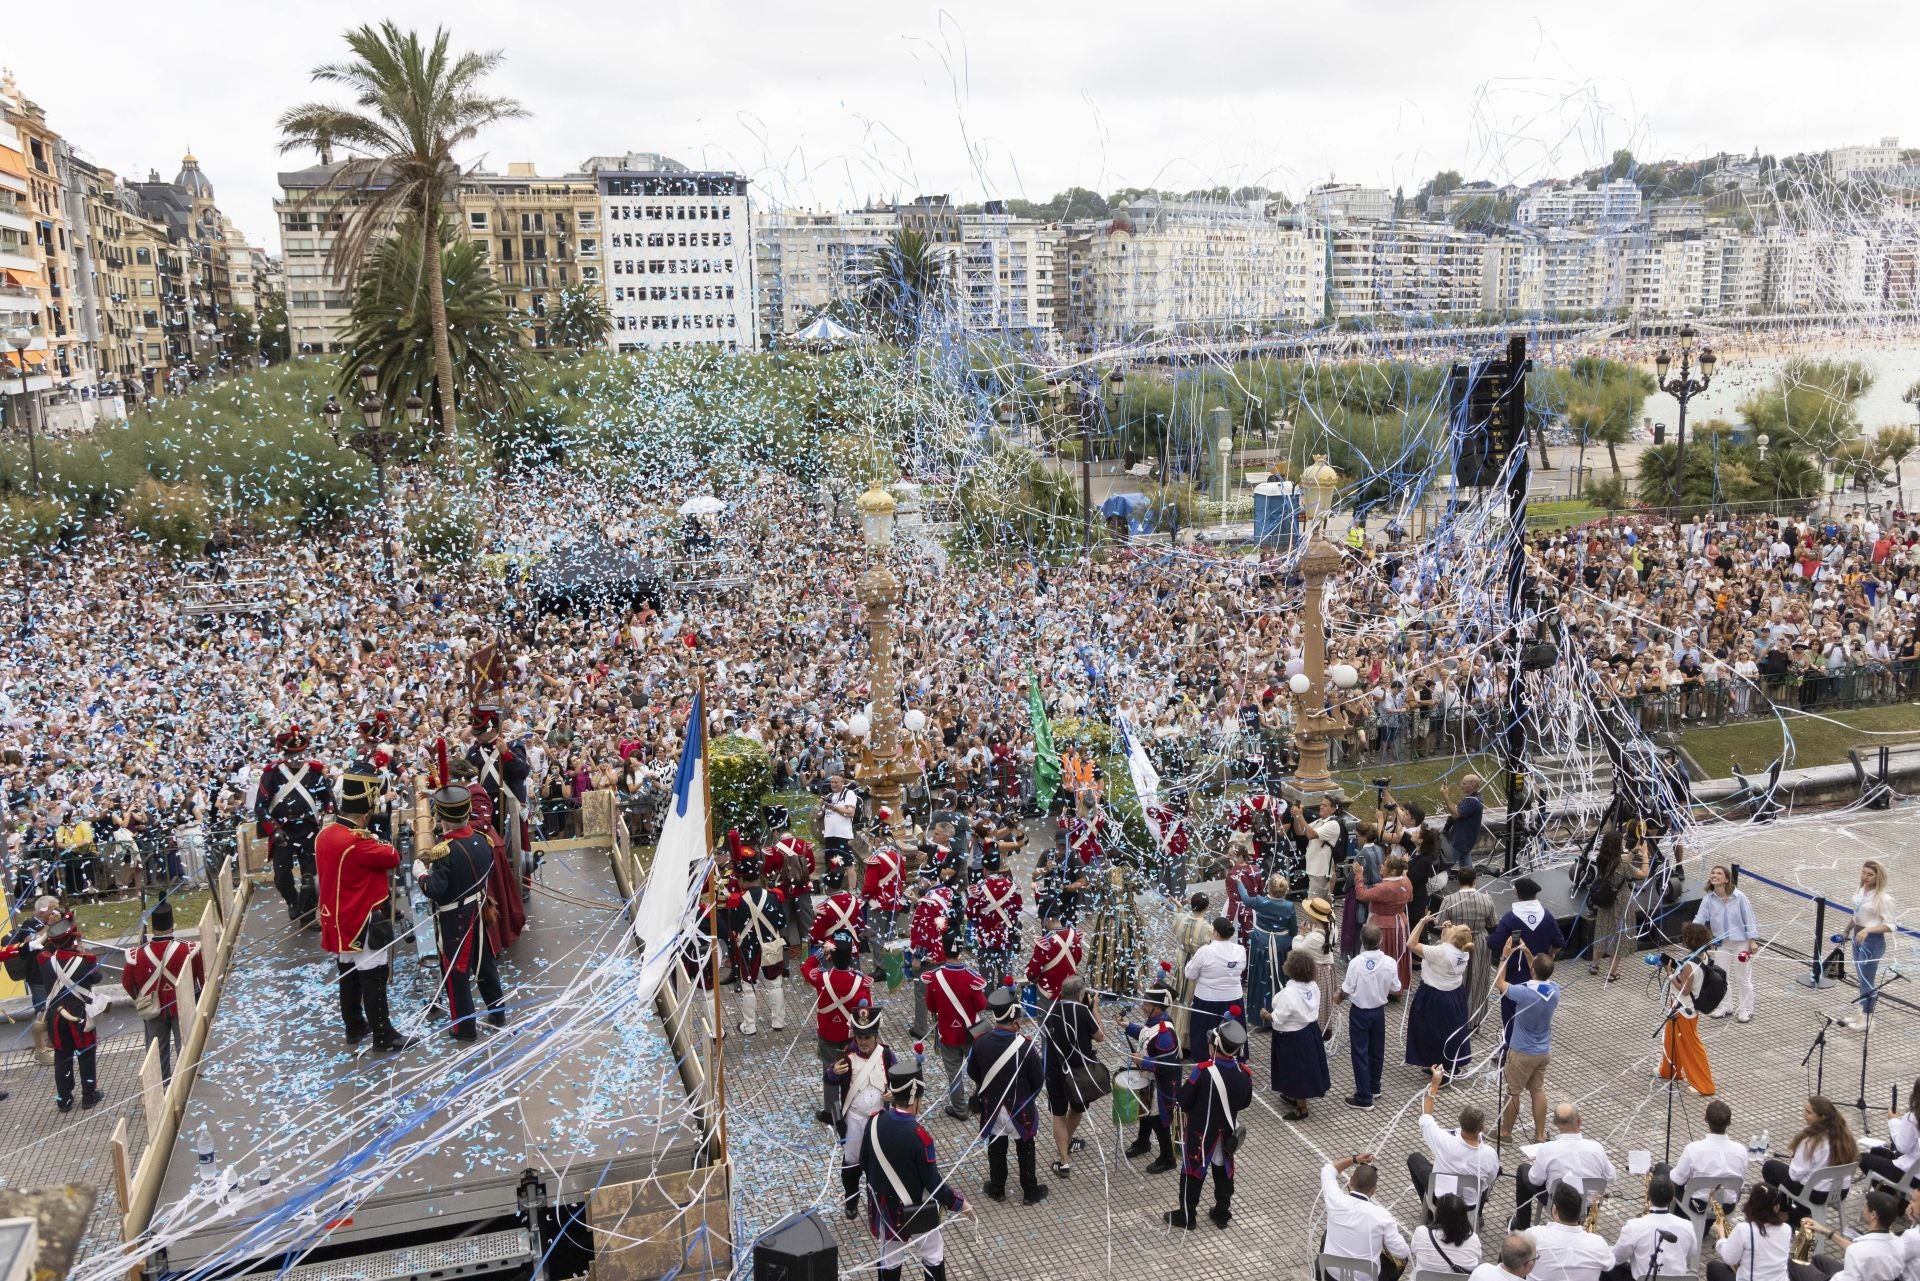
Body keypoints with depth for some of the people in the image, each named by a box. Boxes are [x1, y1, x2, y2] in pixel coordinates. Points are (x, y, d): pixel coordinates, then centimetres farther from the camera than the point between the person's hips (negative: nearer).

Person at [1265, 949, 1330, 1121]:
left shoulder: (1288, 993, -30)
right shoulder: (1313, 986, -7)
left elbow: (1277, 1019, -24)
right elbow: (1314, 1010, 6)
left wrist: (1265, 1014, -6)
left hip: (1293, 1037, -8)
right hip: (1311, 1032, 8)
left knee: (1297, 1070, 9)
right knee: (1305, 1067, 24)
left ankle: (1301, 1108, 23)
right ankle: (1296, 1098, 44)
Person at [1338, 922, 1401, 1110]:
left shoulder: (1356, 963, -25)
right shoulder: (1389, 962, -14)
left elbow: (1346, 991, -16)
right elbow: (1395, 989, -2)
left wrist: (1339, 997, 6)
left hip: (1359, 1012, -4)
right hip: (1379, 1011, 4)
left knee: (1360, 1053, 5)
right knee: (1377, 1050, 21)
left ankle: (1364, 1098, 9)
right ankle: (1374, 1087, 39)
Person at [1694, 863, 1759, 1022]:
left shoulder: (1739, 896, -16)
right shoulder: (1708, 899, -9)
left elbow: (1748, 918, -10)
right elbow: (1699, 919, -10)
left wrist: (1752, 941, -11)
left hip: (1741, 943, -3)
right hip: (1721, 943, 3)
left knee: (1742, 978, 8)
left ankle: (1746, 1010, 21)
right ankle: (1725, 1007, 30)